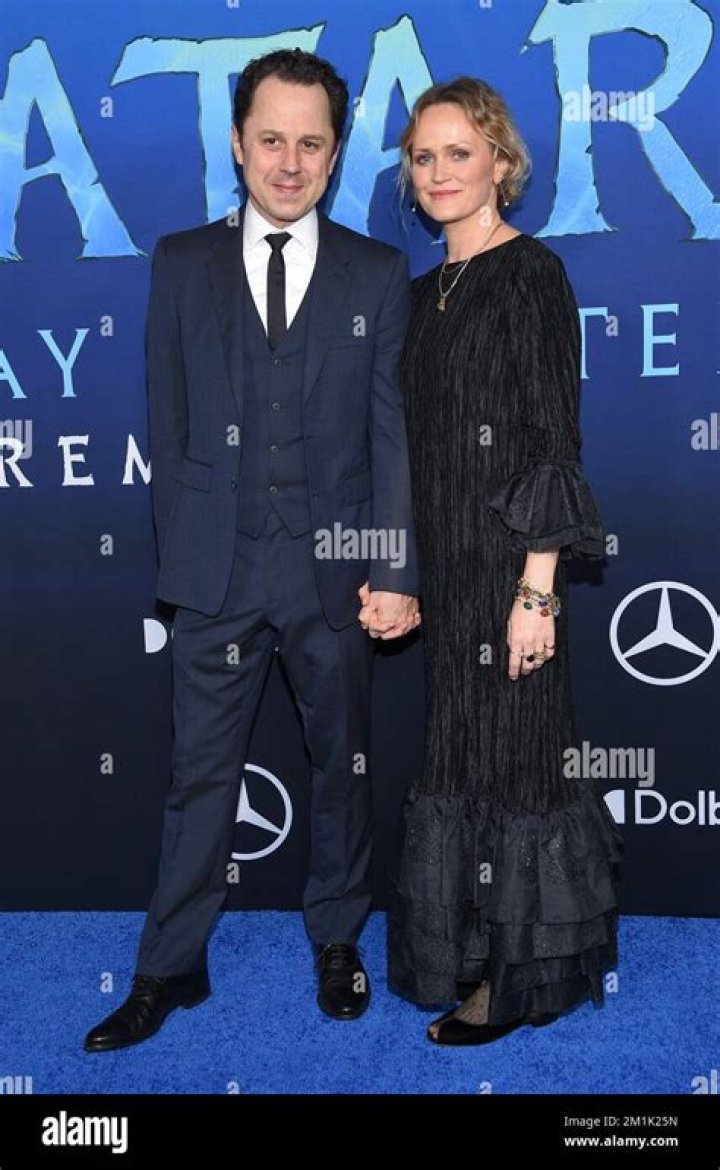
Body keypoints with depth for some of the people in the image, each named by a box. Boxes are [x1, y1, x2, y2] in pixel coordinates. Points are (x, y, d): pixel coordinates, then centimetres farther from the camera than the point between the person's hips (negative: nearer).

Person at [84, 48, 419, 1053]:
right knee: (202, 772, 9)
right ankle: (170, 970, 23)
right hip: (217, 567, 1)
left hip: (335, 565, 0)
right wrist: (180, 548, 2)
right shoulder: (182, 264, 6)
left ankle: (338, 943, 33)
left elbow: (394, 432, -2)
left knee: (342, 764, 13)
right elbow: (168, 423, 7)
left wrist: (396, 573, -8)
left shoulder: (378, 273, 3)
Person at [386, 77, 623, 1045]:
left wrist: (538, 588, -19)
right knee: (463, 755, 15)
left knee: (503, 760, 1)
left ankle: (507, 984, 17)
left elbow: (556, 440, -15)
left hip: (507, 563, -8)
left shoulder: (531, 274, -9)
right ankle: (476, 960, 30)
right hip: (445, 566, 8)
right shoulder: (428, 290, 14)